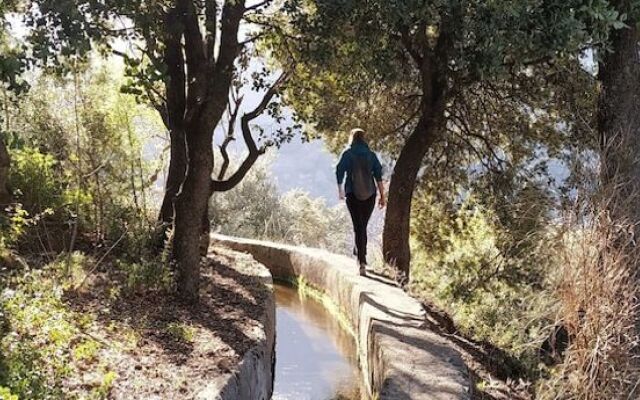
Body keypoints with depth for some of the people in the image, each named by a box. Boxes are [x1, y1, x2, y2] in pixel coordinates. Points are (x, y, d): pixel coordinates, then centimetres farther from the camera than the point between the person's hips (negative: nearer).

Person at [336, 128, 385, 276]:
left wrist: (340, 191, 17)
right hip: (370, 195, 2)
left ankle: (362, 262, -16)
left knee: (358, 227, -4)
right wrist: (382, 195, 2)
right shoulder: (371, 155, 4)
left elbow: (340, 172, 2)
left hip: (353, 195, -2)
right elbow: (379, 176, -1)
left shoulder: (347, 154, -1)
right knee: (363, 226, 19)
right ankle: (360, 254, 32)